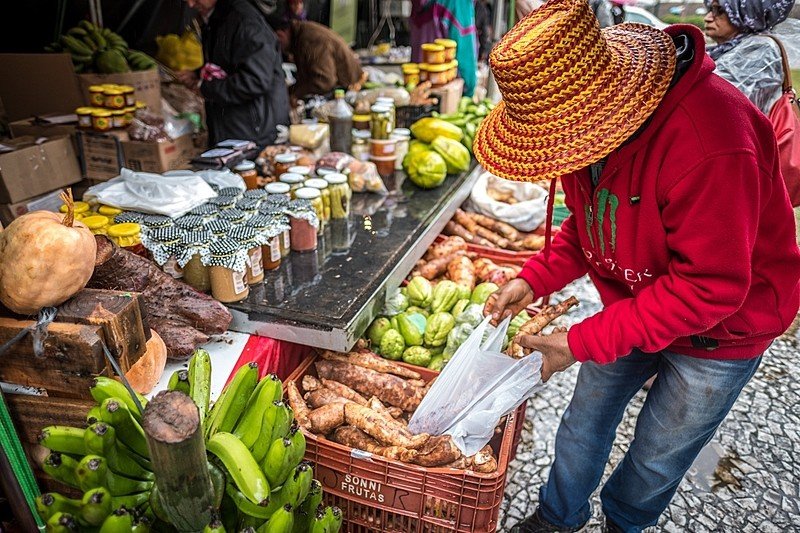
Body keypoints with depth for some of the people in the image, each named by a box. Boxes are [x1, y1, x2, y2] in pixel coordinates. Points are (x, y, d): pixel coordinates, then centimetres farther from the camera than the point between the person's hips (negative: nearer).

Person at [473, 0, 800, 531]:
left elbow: (710, 286, -32)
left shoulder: (708, 145, -38)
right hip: (634, 303, 6)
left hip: (720, 331, -6)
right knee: (585, 421, 17)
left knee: (657, 456, 13)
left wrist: (584, 342, -29)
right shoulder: (590, 117, -11)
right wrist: (534, 279, -11)